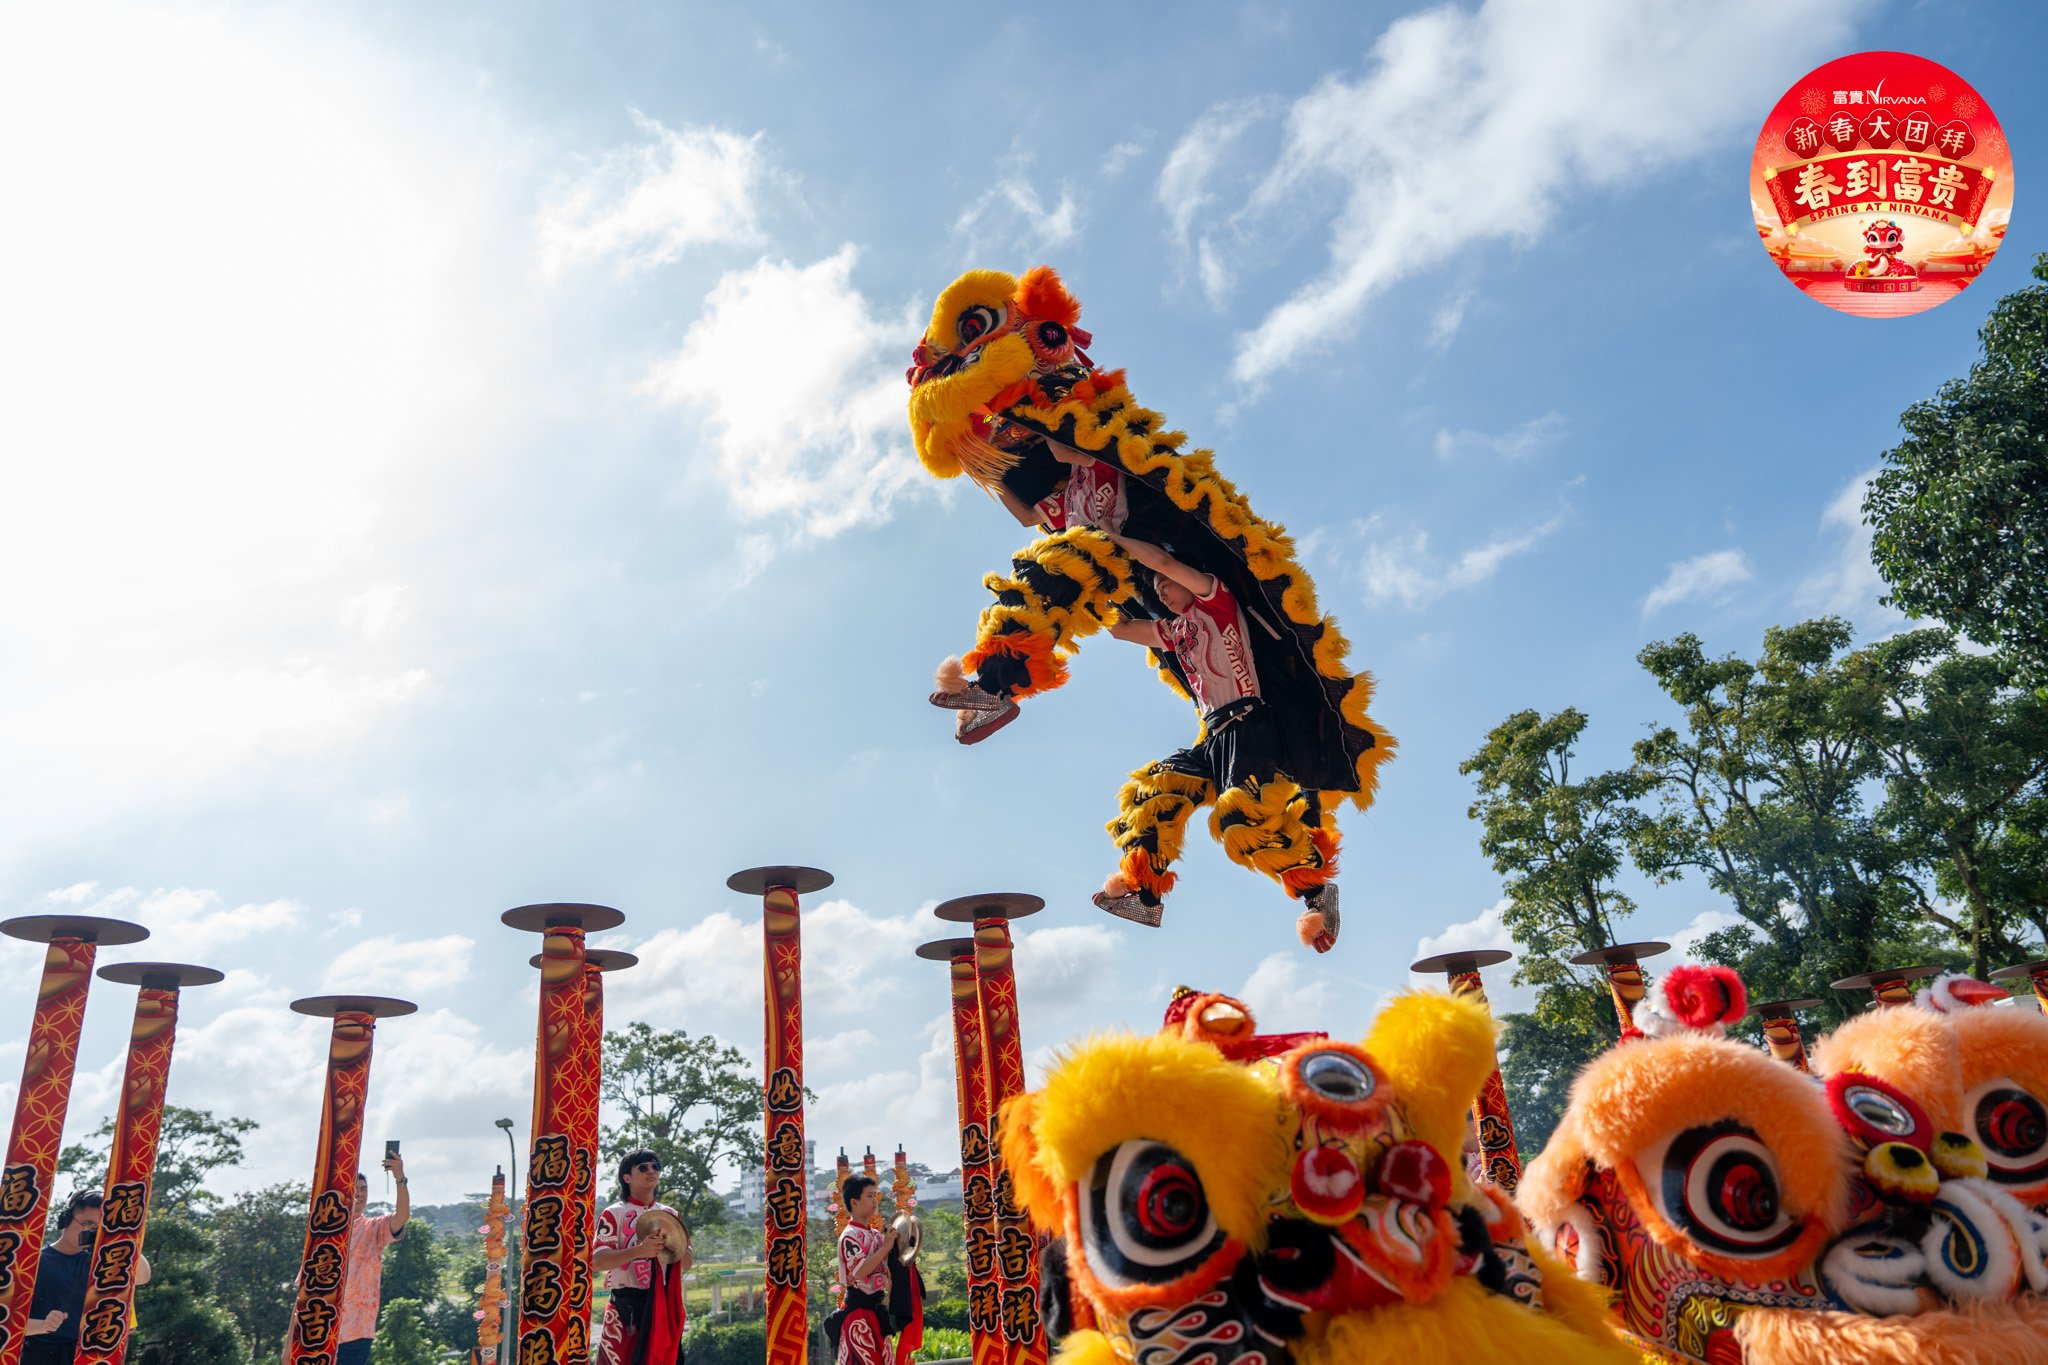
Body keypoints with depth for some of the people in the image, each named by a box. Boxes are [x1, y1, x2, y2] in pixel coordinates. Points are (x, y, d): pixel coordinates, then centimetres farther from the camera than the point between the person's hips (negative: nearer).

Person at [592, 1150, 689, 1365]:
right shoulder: (614, 1214, -1)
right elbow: (596, 1262, -13)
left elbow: (686, 1264, 9)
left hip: (664, 1305, 4)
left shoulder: (669, 1215, 13)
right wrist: (639, 1251, -28)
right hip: (626, 1306, -4)